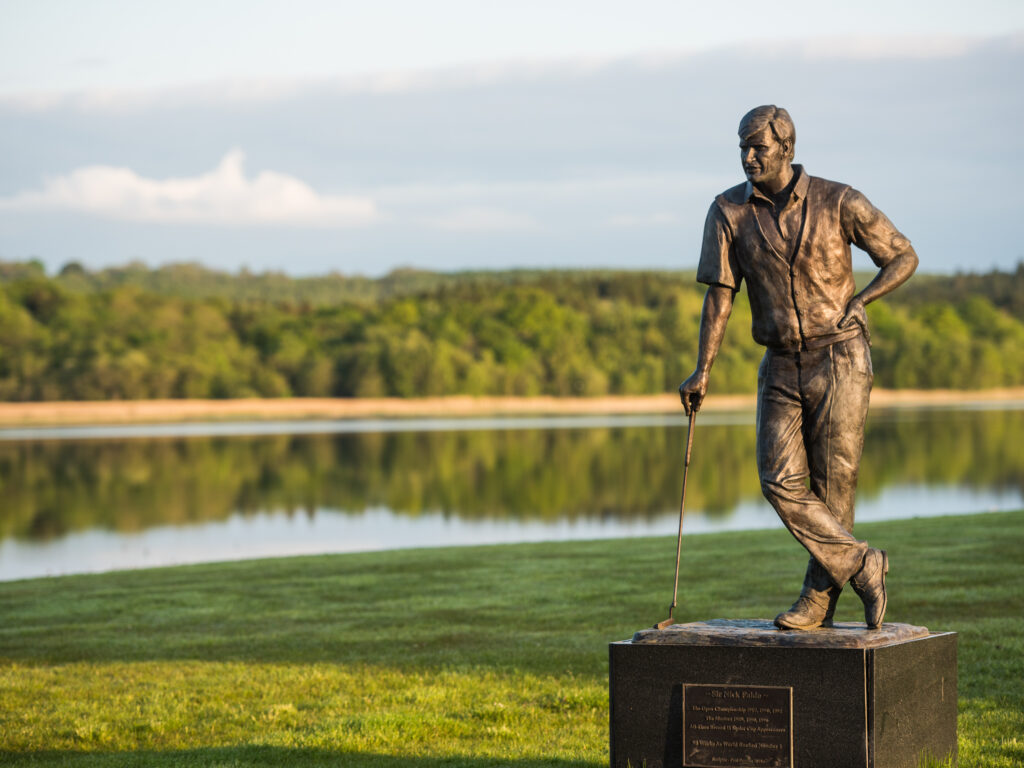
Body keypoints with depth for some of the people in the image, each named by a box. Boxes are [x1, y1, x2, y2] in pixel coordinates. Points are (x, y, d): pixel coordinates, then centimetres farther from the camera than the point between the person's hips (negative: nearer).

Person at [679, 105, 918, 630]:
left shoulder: (838, 202, -8)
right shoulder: (729, 211, -1)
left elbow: (904, 257, 2)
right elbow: (719, 295, -1)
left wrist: (856, 303, -12)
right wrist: (702, 372, -9)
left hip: (839, 359, -3)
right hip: (781, 367, 3)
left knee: (832, 484, -1)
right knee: (781, 482, -7)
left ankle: (819, 597, 13)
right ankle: (860, 567, 5)